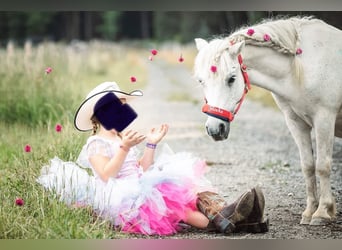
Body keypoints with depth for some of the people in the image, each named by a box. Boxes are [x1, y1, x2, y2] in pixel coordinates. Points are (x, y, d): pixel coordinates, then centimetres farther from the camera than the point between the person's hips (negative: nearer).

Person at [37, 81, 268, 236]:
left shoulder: (124, 139, 26)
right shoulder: (97, 143, 2)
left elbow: (142, 170, 16)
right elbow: (106, 177, -15)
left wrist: (151, 145, 7)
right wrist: (124, 148, -21)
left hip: (140, 190, 8)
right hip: (122, 199, -7)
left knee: (187, 183, -17)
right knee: (169, 195, -33)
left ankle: (222, 212, -44)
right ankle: (218, 223, -51)